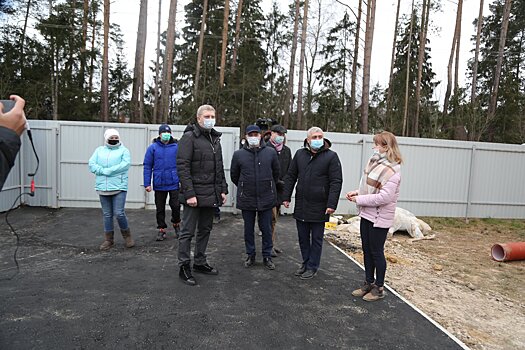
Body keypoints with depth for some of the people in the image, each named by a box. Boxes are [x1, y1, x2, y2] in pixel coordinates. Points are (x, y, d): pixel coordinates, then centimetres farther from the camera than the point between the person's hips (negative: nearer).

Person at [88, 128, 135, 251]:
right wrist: (103, 171, -14)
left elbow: (125, 164, -14)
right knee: (107, 214, 10)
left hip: (119, 187, -4)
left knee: (119, 213, -8)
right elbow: (92, 164, 3)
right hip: (103, 188, 4)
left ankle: (127, 236, 14)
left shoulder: (123, 150, 3)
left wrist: (107, 171, -15)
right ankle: (109, 239, 23)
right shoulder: (99, 150, 14)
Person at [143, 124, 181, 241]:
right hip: (159, 184, 1)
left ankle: (176, 224, 27)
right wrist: (147, 184, -4)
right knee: (160, 208, 10)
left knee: (175, 205, 0)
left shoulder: (177, 147, 1)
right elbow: (147, 166, 1)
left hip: (174, 183, -1)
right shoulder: (153, 148, 1)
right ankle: (161, 229, 23)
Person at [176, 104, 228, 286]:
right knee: (188, 231, 2)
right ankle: (184, 267, 13)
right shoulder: (189, 137, -9)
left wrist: (223, 190, 10)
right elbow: (182, 167, -16)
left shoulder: (215, 139, 14)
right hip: (194, 195, -7)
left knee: (205, 230, 16)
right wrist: (189, 194, -21)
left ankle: (200, 262, 30)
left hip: (211, 195, 8)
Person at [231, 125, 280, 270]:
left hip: (266, 198, 0)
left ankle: (267, 256, 23)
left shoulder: (271, 153, -2)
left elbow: (276, 173, 11)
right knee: (248, 229, 12)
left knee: (267, 229, 8)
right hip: (246, 199, 0)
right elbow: (234, 175, 10)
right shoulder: (238, 154, -2)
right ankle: (250, 255, 28)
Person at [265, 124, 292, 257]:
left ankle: (272, 243, 21)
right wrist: (276, 181, -13)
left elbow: (289, 169, 15)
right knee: (272, 217, -7)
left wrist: (284, 181, 1)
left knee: (274, 218, 13)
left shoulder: (286, 150, 14)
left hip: (280, 188, 6)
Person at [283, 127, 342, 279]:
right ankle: (305, 263, 32)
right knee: (303, 237, 15)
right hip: (301, 205, 4)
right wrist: (286, 197, 6)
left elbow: (336, 182, -9)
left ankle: (312, 267, 23)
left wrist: (332, 204, -15)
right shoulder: (300, 154, 6)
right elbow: (290, 177, 11)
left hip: (319, 207, -4)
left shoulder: (331, 156, -6)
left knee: (316, 239, 9)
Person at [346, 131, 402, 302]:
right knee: (367, 251, 17)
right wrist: (357, 192, -2)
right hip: (367, 214, 8)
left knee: (377, 252, 6)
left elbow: (384, 197, -26)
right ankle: (368, 283, 33)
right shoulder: (374, 163, 6)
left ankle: (379, 288, 23)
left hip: (380, 217, -8)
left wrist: (359, 199, -20)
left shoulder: (391, 170, -20)